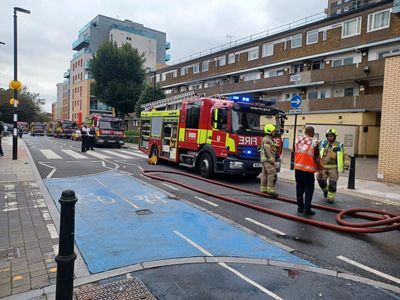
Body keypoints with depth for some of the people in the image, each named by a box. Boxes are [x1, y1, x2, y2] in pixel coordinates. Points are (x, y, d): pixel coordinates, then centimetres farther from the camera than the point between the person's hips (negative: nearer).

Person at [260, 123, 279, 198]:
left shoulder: (269, 139, 21)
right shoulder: (267, 140, -13)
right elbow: (268, 151, -20)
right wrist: (272, 160, -20)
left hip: (265, 160, 11)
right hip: (267, 160, -11)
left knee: (265, 174, 11)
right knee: (273, 174, -15)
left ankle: (263, 189, 15)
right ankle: (270, 190, -17)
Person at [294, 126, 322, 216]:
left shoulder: (298, 140, 7)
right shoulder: (315, 142, -8)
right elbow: (316, 157, -8)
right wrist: (319, 167, 6)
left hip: (298, 167, 5)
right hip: (308, 169, -5)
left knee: (299, 188, 13)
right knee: (309, 189, 5)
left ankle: (300, 207, 20)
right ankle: (307, 209, 5)